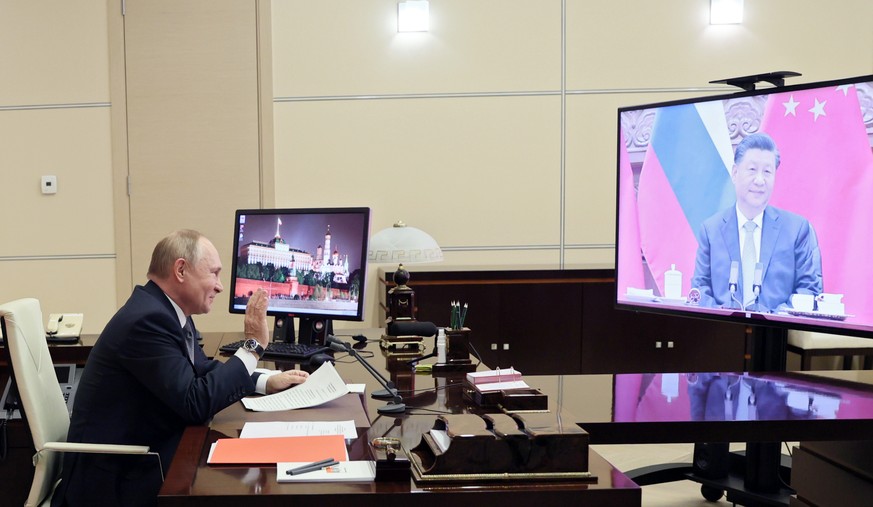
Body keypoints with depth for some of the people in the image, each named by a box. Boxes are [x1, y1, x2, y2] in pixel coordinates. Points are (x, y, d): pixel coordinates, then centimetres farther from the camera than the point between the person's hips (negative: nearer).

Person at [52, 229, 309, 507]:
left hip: (143, 454, 9)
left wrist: (268, 381, 4)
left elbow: (203, 370, 17)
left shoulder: (166, 310, 5)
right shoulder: (147, 319, -24)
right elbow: (196, 403, -25)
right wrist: (253, 345, -18)